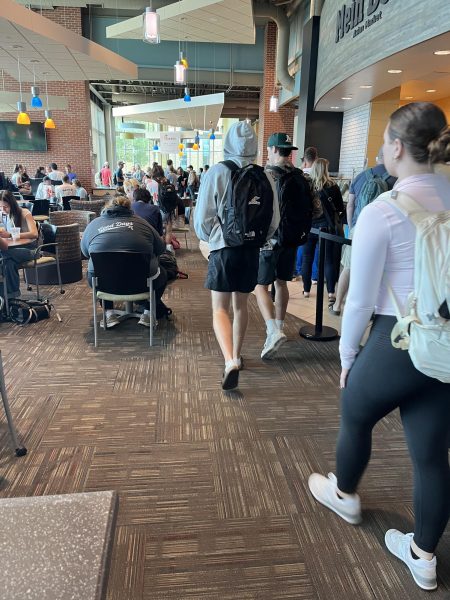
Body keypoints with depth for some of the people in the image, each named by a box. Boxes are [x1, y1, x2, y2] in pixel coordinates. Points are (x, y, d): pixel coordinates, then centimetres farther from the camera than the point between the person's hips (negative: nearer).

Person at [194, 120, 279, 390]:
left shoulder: (218, 172, -9)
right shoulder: (265, 177, -1)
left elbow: (203, 218, -8)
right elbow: (274, 221, 6)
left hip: (224, 249, -3)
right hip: (252, 250, 4)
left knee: (220, 308, 4)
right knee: (241, 304, 18)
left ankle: (230, 361, -15)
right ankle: (236, 356, 32)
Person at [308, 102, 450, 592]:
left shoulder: (380, 213, -17)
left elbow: (361, 300, -13)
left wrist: (346, 356, 2)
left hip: (397, 343, -5)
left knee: (355, 417, 23)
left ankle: (344, 495, 51)